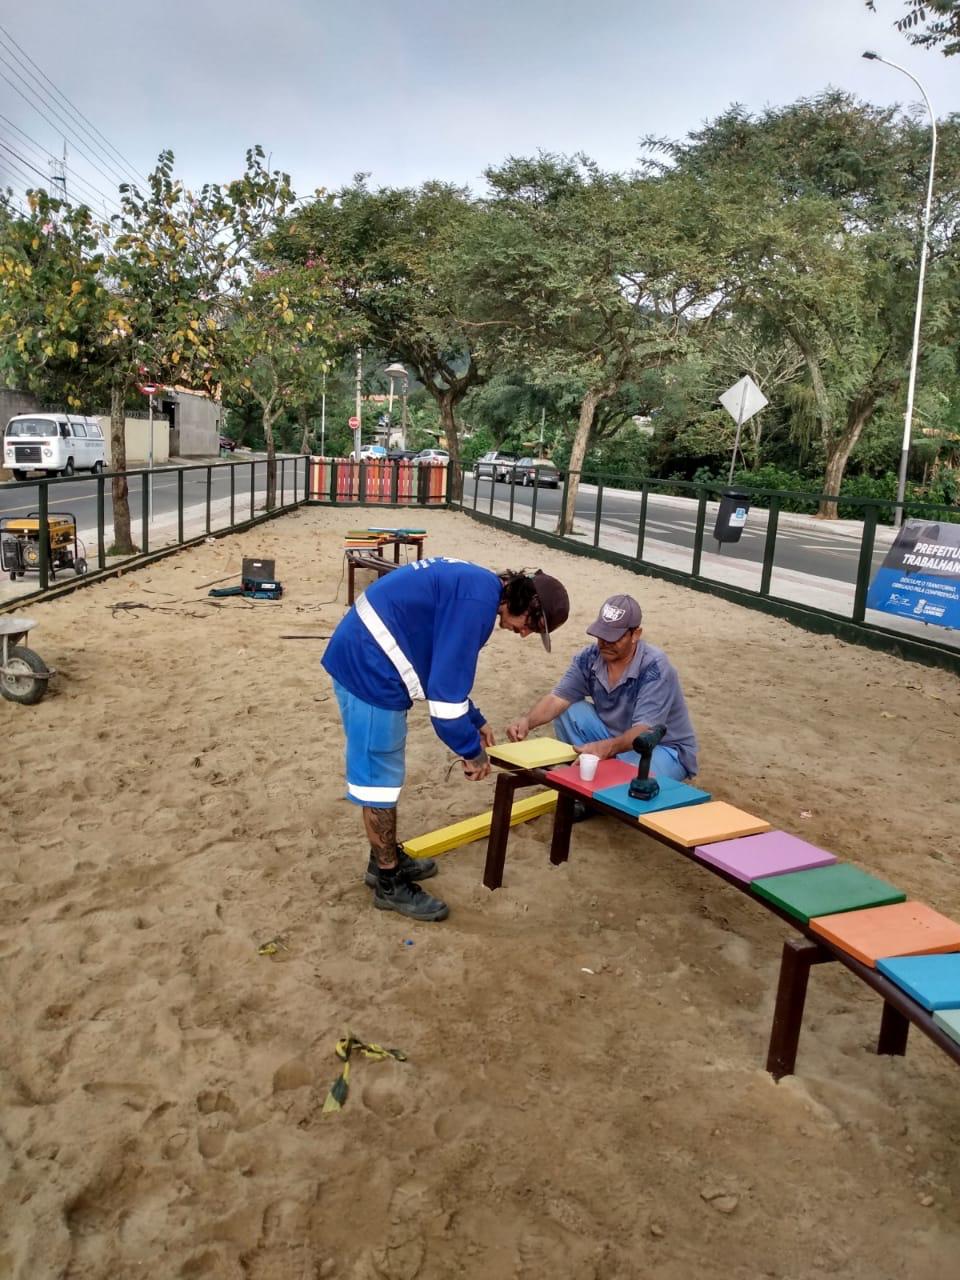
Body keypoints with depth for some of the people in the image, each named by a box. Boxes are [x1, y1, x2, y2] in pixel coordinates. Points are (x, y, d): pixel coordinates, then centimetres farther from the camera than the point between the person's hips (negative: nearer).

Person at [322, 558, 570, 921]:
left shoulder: (475, 586, 13)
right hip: (369, 668, -11)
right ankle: (390, 884, 15)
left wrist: (475, 721, 25)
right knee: (380, 779, 1)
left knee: (384, 773, 21)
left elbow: (446, 669, 23)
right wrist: (471, 751, -9)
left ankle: (387, 859, 36)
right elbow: (446, 686, -21)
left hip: (361, 659, 11)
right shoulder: (478, 601, -20)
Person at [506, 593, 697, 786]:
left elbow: (644, 732, -36)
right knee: (566, 711, -14)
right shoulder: (589, 658, -11)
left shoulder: (655, 668, -27)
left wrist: (608, 747, -56)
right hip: (618, 739, 5)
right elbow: (558, 699, -15)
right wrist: (527, 721, -37)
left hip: (662, 747, -5)